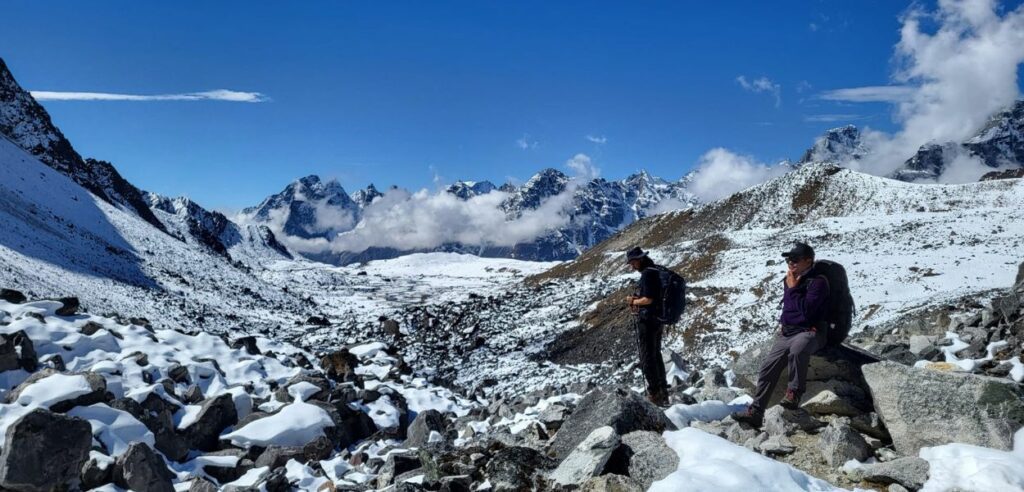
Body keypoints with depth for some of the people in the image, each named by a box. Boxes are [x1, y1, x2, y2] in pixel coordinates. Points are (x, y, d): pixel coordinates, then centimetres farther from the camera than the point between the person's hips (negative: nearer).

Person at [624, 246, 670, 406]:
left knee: (647, 358, -3)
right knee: (656, 356, 18)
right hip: (658, 320, 10)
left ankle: (654, 394, 0)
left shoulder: (647, 274, -17)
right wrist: (637, 301, 10)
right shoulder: (657, 271, 12)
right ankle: (663, 393, 25)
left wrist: (633, 301, -6)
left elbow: (648, 299, -23)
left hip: (647, 321, -10)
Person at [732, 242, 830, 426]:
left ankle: (794, 392, -21)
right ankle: (755, 412, -2)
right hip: (787, 332, 7)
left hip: (810, 331, -7)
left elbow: (807, 311, -22)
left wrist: (793, 288, -16)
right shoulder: (790, 280, 12)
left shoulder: (818, 282, -10)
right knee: (767, 367, -7)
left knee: (797, 350, -41)